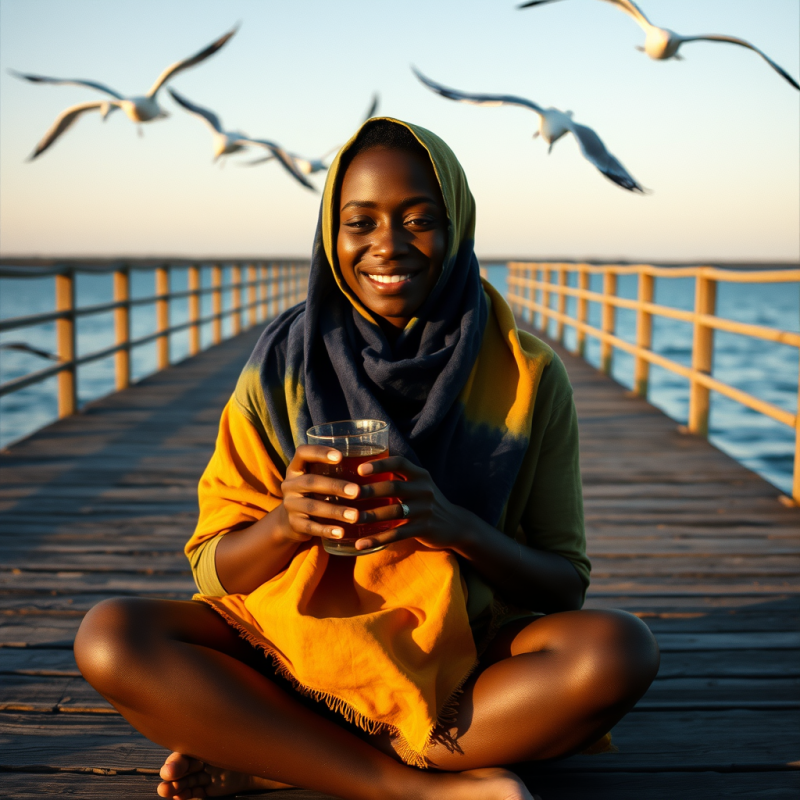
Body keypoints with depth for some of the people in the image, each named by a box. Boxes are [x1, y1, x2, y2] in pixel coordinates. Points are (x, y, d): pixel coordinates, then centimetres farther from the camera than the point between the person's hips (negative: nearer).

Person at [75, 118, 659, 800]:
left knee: (620, 651, -30)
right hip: (300, 651, 1)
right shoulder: (284, 365, -2)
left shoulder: (528, 377, -4)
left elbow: (566, 586, -2)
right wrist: (286, 522, -23)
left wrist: (456, 527, -22)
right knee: (110, 637, -23)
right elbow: (212, 568, 0)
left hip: (467, 668, 0)